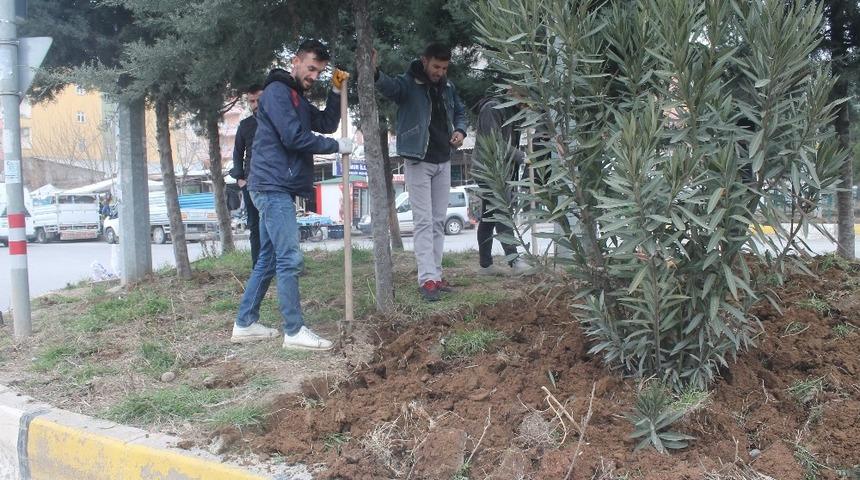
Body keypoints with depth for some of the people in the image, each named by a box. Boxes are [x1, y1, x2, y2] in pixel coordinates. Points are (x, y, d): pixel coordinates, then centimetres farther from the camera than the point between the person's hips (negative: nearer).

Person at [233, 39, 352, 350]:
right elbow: (294, 137, -18)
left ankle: (245, 324, 18)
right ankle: (294, 331, -9)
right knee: (289, 258, -11)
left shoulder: (297, 98, 22)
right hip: (273, 187, -10)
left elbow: (326, 124, 18)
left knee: (268, 260, 12)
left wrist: (336, 91, 7)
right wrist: (336, 146, -9)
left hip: (278, 189, 10)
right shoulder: (277, 91, -9)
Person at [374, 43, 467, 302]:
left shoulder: (447, 87, 7)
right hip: (418, 161, -6)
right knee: (424, 221, -8)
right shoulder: (408, 83, -12)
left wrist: (460, 130, 0)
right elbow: (389, 86, -34)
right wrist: (375, 73, -56)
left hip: (443, 161, 6)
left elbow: (460, 111, 21)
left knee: (439, 221, 10)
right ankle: (427, 278, -8)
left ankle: (435, 274, 18)